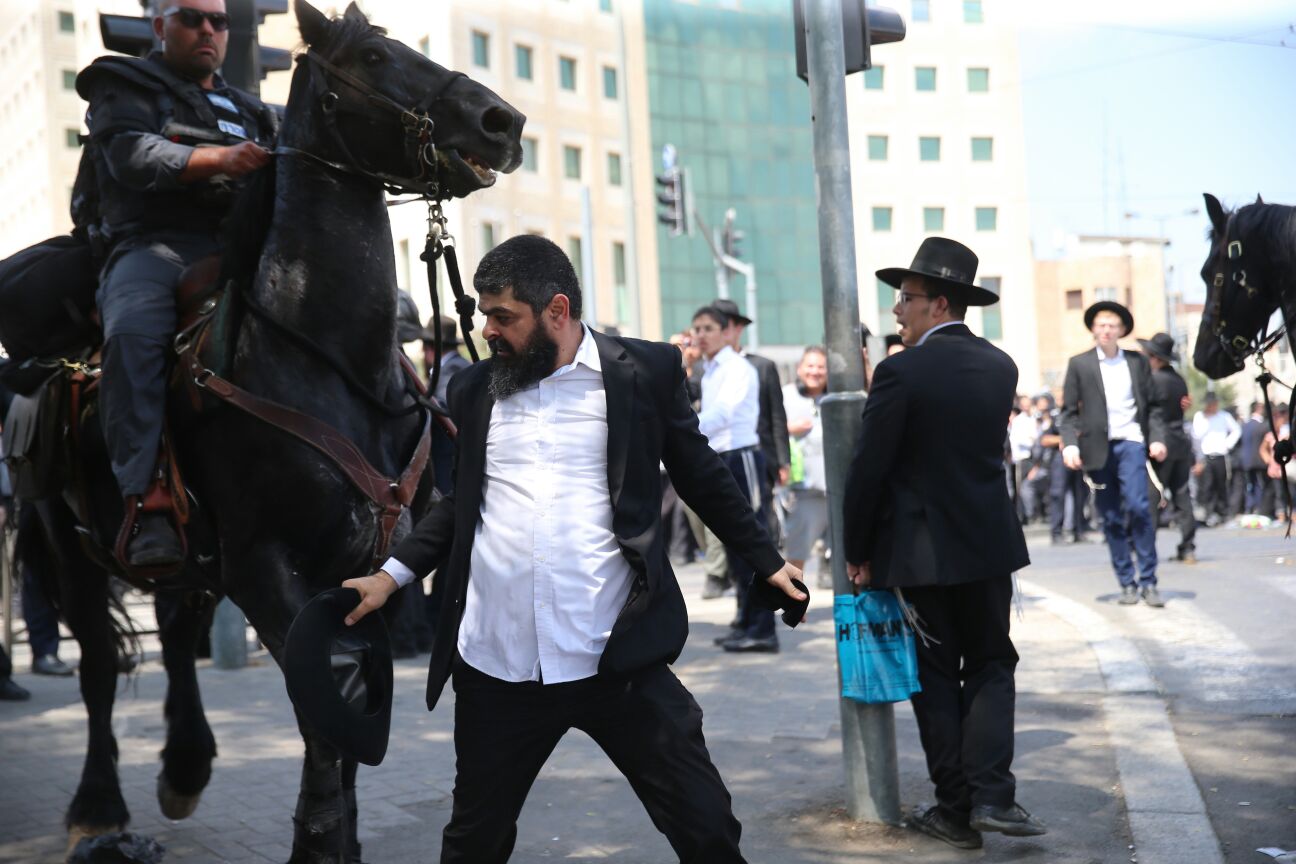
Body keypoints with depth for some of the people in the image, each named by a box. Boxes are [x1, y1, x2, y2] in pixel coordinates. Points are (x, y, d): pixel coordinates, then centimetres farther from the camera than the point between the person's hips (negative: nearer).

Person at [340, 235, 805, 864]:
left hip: (618, 659, -3)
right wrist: (393, 574, 11)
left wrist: (766, 562, 11)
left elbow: (703, 479, 10)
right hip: (496, 669, 3)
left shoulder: (644, 371, 0)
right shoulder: (473, 390, 10)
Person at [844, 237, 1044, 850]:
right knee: (990, 667, 15)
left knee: (937, 680, 7)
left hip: (921, 549, -4)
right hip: (990, 545, 4)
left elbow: (868, 469, -14)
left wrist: (857, 553, -3)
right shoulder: (1001, 366, 3)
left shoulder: (901, 372, -15)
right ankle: (992, 794, 2)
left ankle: (956, 811, 11)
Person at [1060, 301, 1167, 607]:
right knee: (1111, 519, 2)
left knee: (1138, 507, -15)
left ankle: (1148, 581, -7)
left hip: (1131, 443, 0)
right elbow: (1069, 411, 4)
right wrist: (1070, 444, -9)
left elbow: (1152, 405, 11)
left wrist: (1157, 438, -2)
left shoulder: (1138, 362, 11)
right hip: (1098, 448, 0)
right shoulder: (1079, 364, 6)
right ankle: (1127, 584, 10)